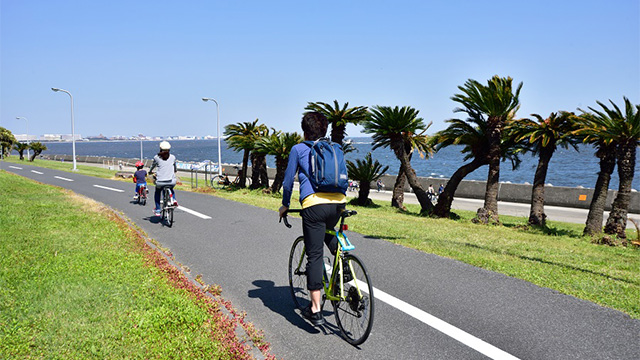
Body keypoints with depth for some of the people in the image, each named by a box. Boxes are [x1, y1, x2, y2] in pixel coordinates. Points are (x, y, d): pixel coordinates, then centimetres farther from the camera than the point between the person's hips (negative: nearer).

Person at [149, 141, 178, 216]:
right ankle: (173, 199, 10)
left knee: (157, 193, 30)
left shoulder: (157, 157, 3)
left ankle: (157, 210, 27)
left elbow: (153, 166, 21)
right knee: (171, 189, 36)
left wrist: (150, 171, 43)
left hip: (160, 182, -1)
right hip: (172, 181, 1)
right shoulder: (172, 157, 8)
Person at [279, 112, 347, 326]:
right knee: (328, 232, 36)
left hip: (314, 204, -4)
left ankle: (315, 310, 2)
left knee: (314, 256, 0)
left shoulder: (298, 149, 14)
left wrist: (285, 206, 31)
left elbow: (288, 181, 17)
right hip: (338, 202, 4)